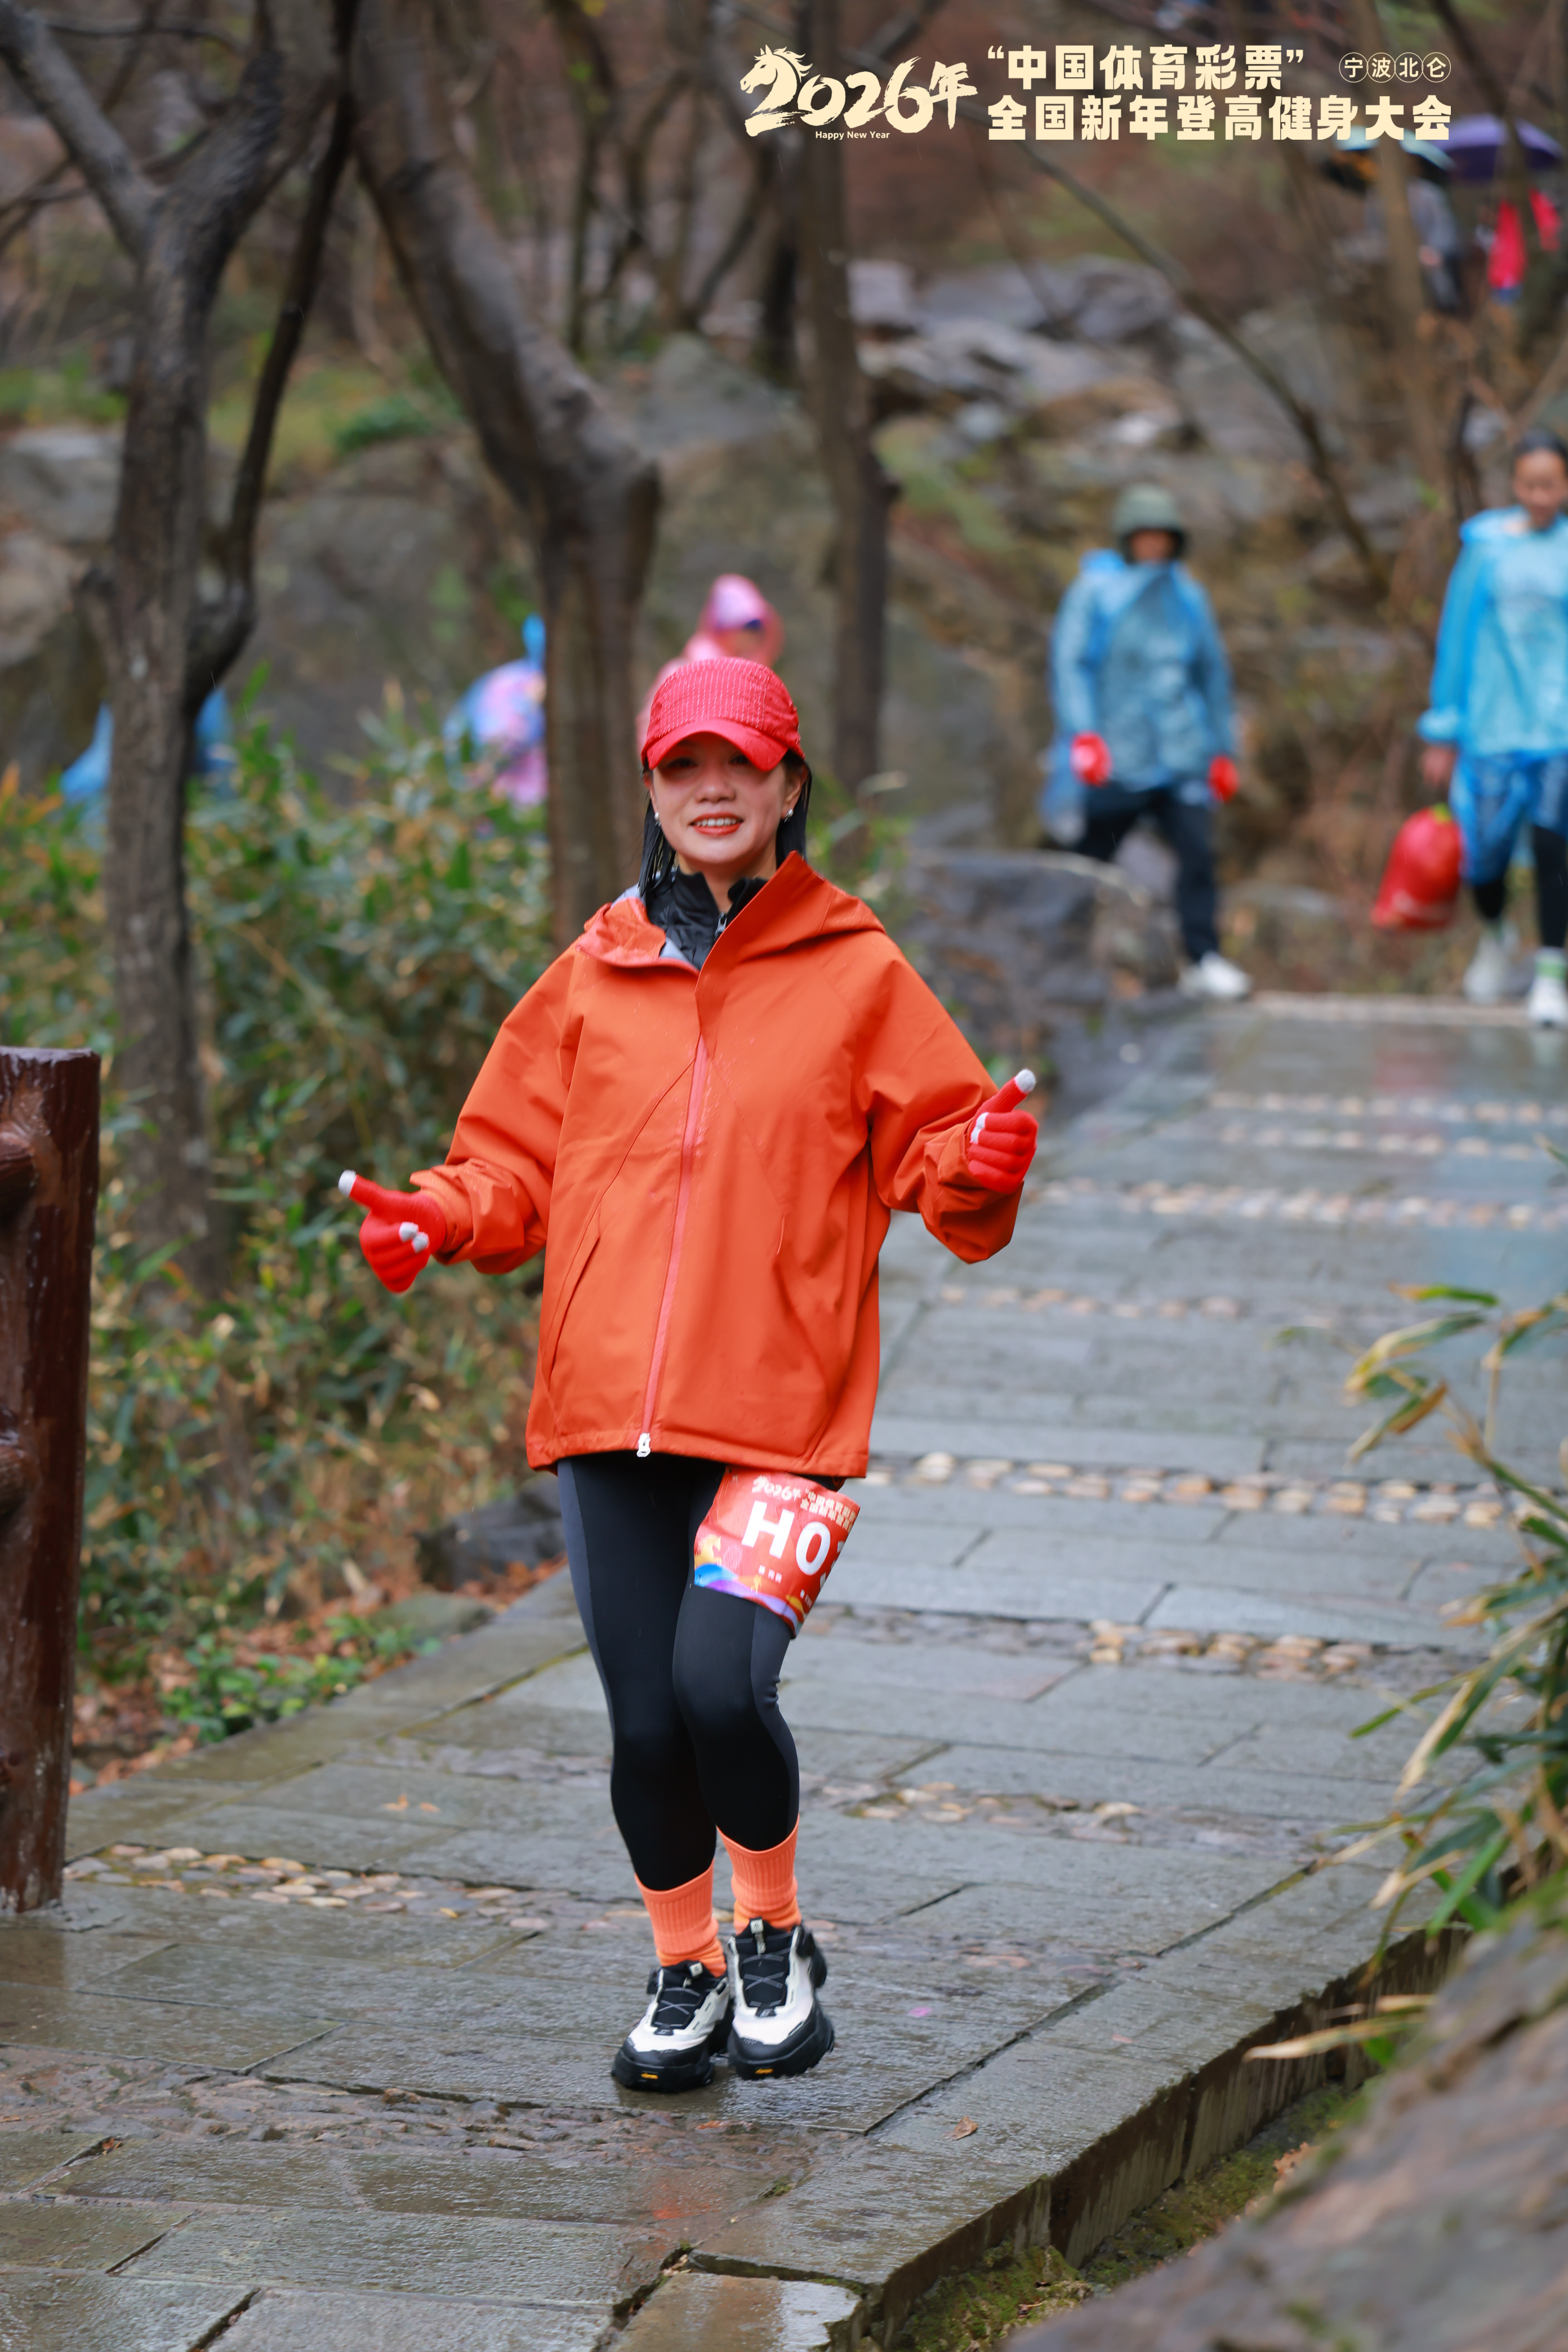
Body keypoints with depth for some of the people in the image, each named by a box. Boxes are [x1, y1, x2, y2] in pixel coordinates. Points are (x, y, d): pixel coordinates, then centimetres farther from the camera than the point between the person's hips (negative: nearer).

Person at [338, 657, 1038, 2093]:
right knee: (644, 1716, 2)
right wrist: (438, 1220, -2)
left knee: (721, 1683, -18)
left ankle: (775, 1936, 9)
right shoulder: (596, 978, 12)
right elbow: (520, 1163, 17)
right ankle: (686, 1974, 24)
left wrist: (983, 1167, -16)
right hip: (610, 1408, 3)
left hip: (780, 1408, -3)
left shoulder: (857, 977, 6)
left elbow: (939, 1169, 6)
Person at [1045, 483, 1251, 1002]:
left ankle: (1204, 958, -12)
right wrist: (1082, 735, -18)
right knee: (1090, 859, 5)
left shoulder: (1188, 597, 13)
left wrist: (1222, 747, 22)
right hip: (1116, 759, -3)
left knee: (1198, 849, -14)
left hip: (1179, 757, 3)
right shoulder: (1094, 592, 0)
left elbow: (1212, 673, 22)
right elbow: (1069, 663, -6)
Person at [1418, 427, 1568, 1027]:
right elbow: (1456, 640, 9)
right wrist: (1443, 733, 8)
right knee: (1485, 853, 3)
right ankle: (1496, 936, 34)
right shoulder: (1485, 550, 5)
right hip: (1493, 724, 1)